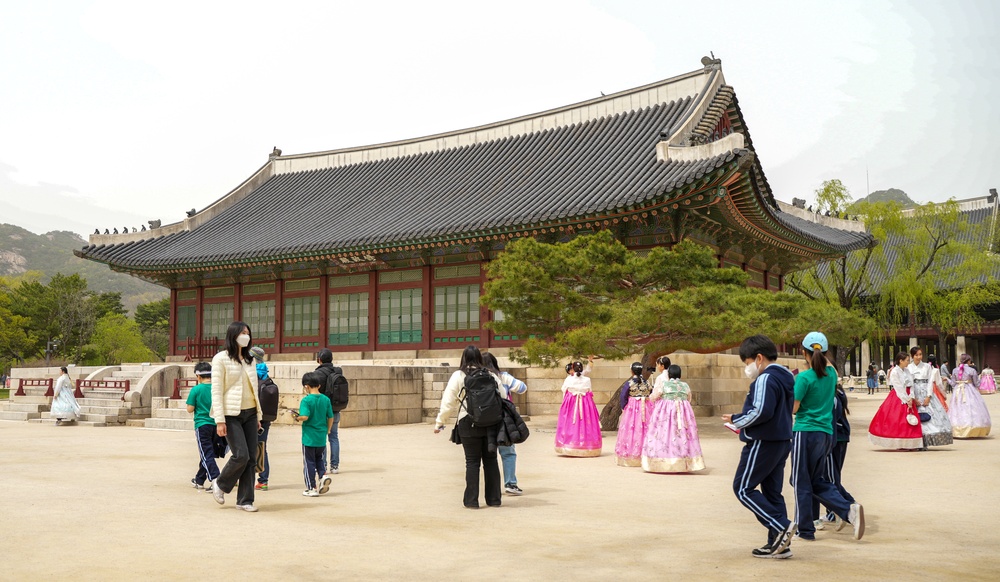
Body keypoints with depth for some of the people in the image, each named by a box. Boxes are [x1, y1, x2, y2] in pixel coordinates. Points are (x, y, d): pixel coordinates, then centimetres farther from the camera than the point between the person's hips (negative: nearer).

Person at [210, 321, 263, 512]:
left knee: (251, 457, 1)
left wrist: (258, 415, 14)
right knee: (241, 455, -13)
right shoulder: (221, 359, -5)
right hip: (232, 414, -6)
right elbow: (216, 391, -9)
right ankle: (220, 485, 13)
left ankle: (245, 500, 9)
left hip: (250, 413, 6)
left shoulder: (249, 359, 14)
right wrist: (220, 420, -15)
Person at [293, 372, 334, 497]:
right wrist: (327, 430, 20)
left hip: (309, 437, -5)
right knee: (319, 458, 22)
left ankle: (312, 488, 10)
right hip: (322, 437, 5)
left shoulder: (306, 400, -14)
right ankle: (323, 475, -2)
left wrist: (297, 418, -4)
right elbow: (330, 417, 5)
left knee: (309, 462, 6)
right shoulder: (326, 399, 1)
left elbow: (305, 416, -25)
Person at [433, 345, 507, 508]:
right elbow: (503, 398, 8)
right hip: (491, 422, 2)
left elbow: (448, 402, -2)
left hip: (469, 423, -2)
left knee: (472, 462, 4)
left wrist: (440, 422, 6)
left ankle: (471, 500, 6)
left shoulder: (458, 376, -1)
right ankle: (494, 498, 15)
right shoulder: (491, 375, 8)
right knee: (491, 460, 11)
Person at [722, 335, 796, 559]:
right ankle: (778, 543, 12)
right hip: (782, 441, 10)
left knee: (743, 488, -1)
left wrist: (737, 420, -11)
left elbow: (761, 412, -27)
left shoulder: (765, 379, -17)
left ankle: (781, 526, -10)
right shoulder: (785, 378, 14)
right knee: (772, 491, 12)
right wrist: (742, 421, 14)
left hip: (763, 443, -10)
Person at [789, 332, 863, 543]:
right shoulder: (831, 373, 6)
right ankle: (849, 510, -6)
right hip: (827, 433, 7)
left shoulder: (804, 377, -14)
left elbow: (793, 408, -10)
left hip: (805, 433, -7)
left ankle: (805, 529, 10)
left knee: (802, 483, 5)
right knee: (820, 482, 16)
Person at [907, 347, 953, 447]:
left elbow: (930, 381, 3)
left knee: (930, 415, -8)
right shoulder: (908, 368, 5)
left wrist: (928, 397, -8)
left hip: (926, 393, 1)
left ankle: (925, 443, -4)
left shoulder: (927, 366, 7)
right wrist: (913, 398, -10)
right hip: (915, 395, -1)